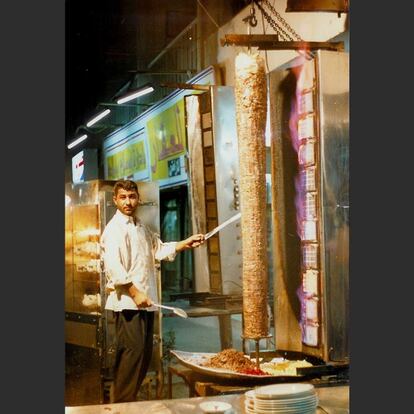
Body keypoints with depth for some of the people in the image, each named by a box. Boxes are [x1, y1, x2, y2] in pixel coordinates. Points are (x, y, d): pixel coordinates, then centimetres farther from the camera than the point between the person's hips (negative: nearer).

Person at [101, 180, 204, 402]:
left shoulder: (141, 228, 19)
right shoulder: (114, 229, -10)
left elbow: (159, 249, 28)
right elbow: (113, 267, -19)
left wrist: (186, 243, 16)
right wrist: (135, 293, -21)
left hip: (144, 301, 9)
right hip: (127, 301, -9)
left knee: (144, 353, 11)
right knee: (132, 351, -13)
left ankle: (130, 399, 21)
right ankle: (122, 404, -6)